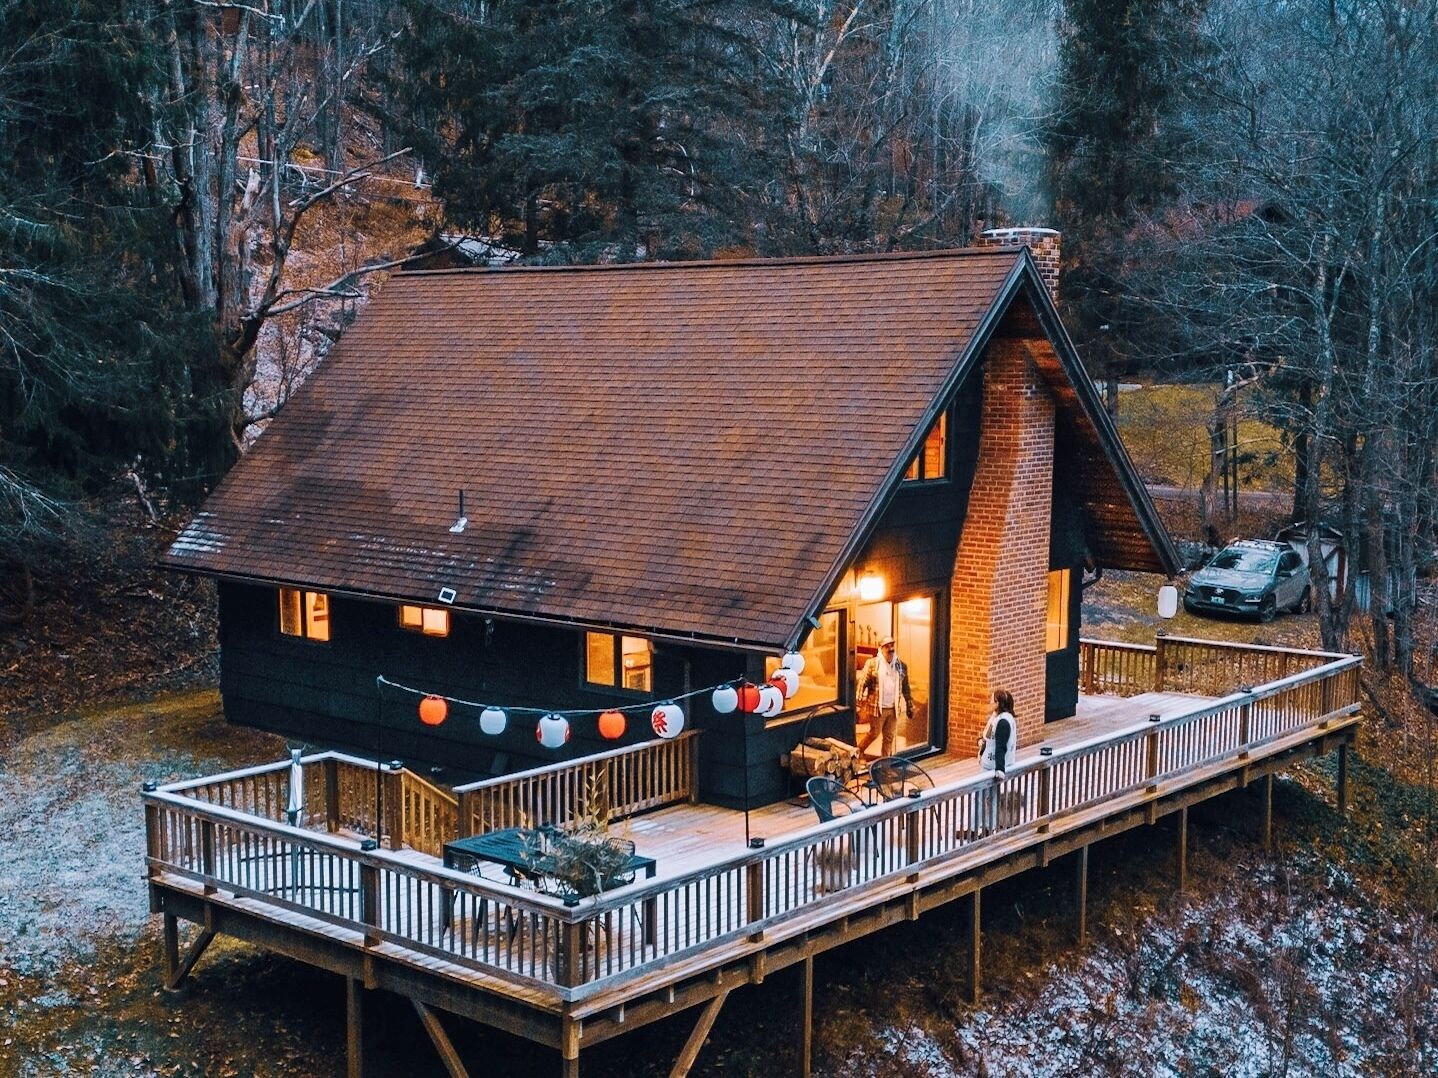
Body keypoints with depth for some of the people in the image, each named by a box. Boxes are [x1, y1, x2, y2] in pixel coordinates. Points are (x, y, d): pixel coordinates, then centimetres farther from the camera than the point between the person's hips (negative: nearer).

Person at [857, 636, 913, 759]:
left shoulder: (901, 665, 6)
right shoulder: (872, 664, -5)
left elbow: (906, 688, 11)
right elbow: (863, 683, -5)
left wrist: (910, 706, 12)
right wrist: (860, 700, -12)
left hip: (894, 708, 4)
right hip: (877, 707, -4)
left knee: (889, 737, 8)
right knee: (874, 733, 4)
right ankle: (859, 752, 25)